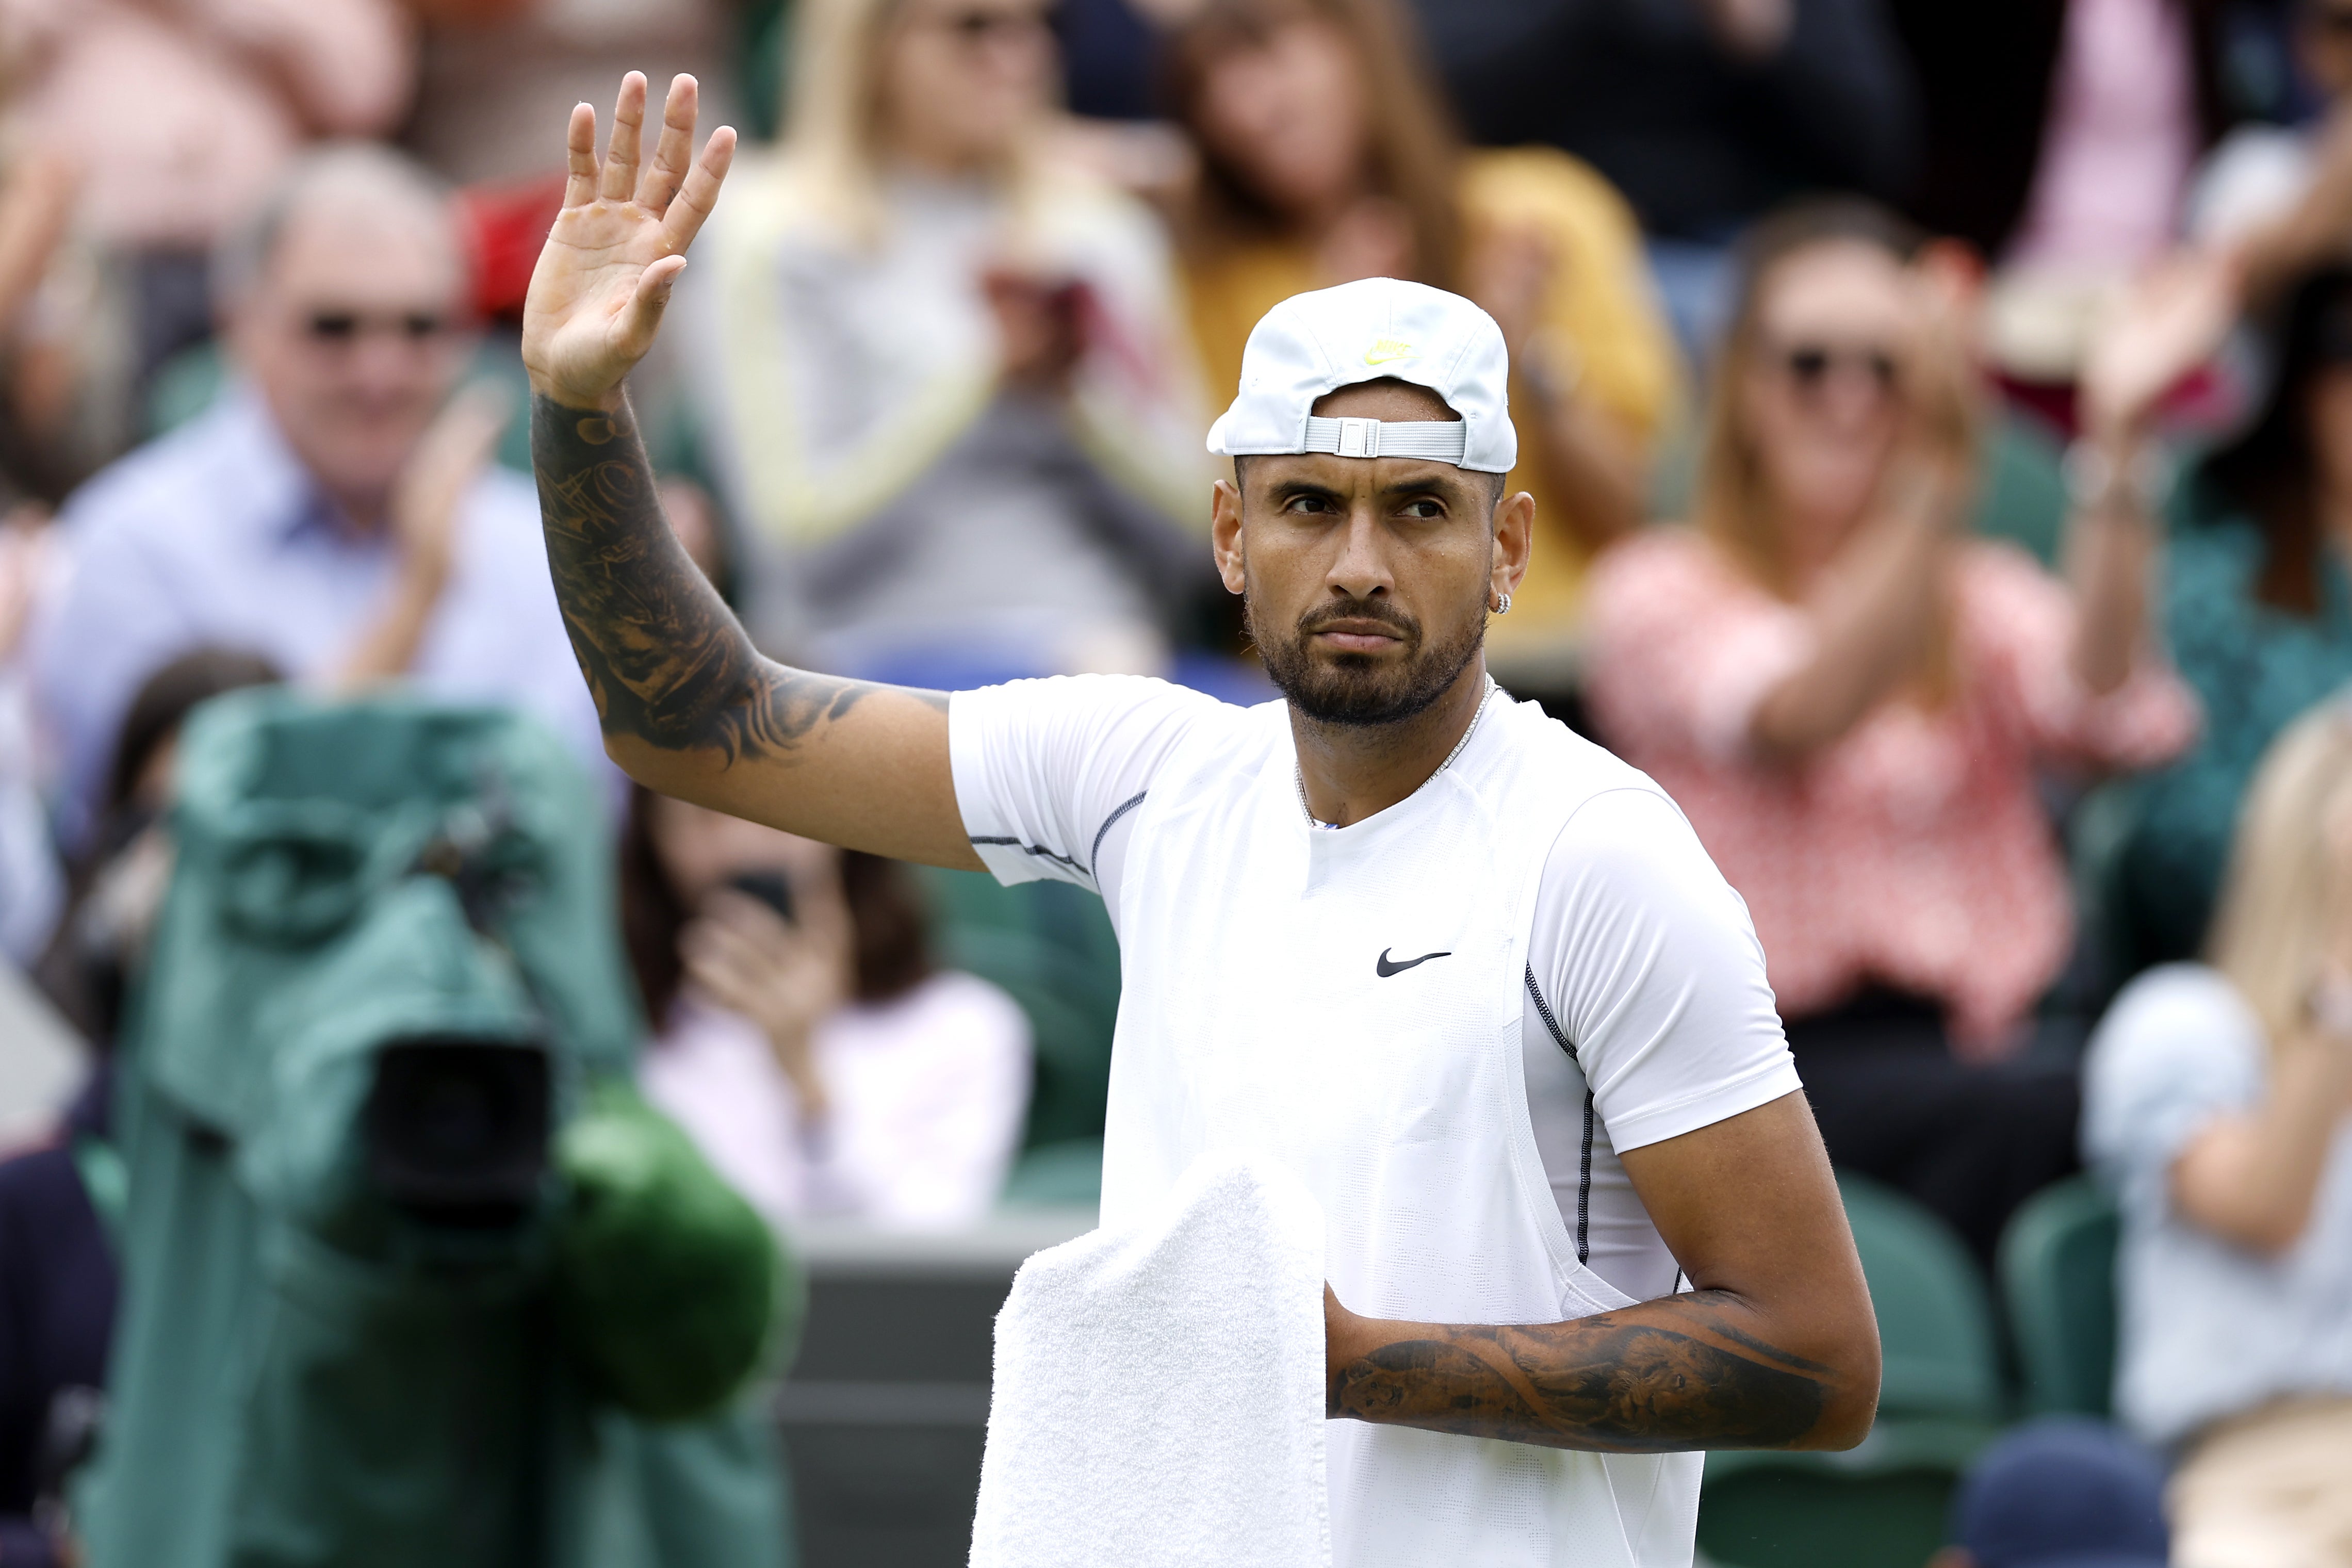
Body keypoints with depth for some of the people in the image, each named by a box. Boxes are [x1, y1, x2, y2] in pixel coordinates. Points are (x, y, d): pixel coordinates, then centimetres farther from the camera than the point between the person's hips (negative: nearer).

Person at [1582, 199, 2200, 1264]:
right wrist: (1934, 486, -27)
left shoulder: (1987, 599, 18)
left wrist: (2114, 457, -18)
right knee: (2027, 1114, -33)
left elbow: (2102, 712, -6)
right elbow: (1800, 714, -15)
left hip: (1966, 1046, 3)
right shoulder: (1659, 593, 8)